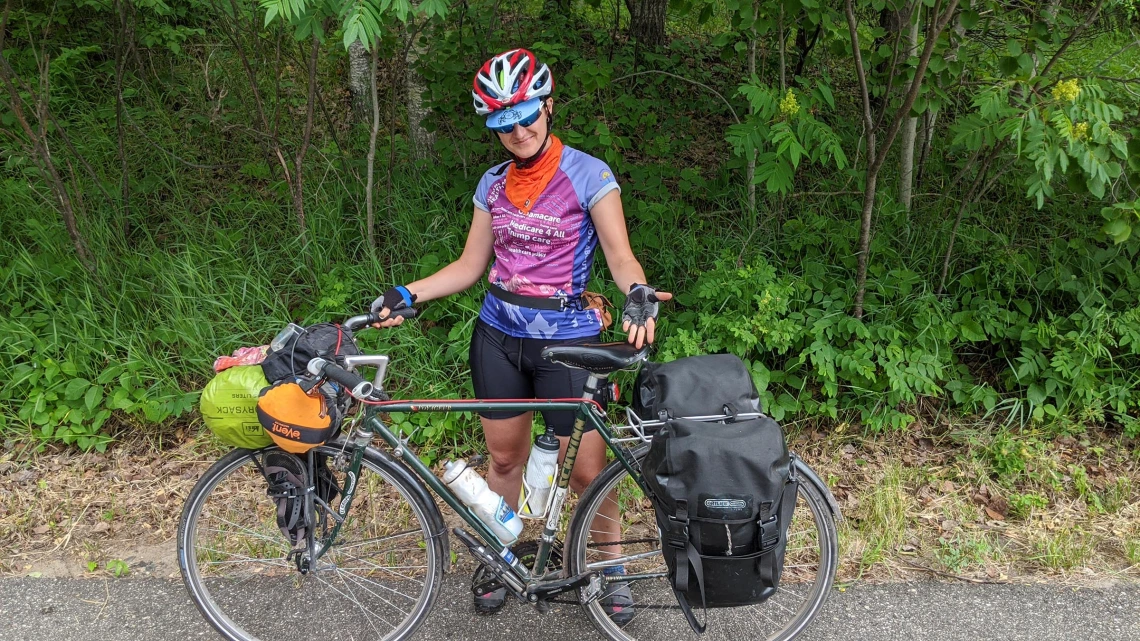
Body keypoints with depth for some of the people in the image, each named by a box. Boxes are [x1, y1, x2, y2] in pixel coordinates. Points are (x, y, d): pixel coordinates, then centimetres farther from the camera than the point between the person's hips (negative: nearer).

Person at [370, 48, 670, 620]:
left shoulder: (588, 175, -6)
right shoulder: (493, 184, 8)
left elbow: (620, 257, -10)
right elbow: (470, 266, 11)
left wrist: (637, 293, -32)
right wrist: (408, 293, -2)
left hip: (566, 341, -4)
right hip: (498, 336, 4)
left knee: (586, 471, 0)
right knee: (504, 458, 15)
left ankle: (611, 567, 25)